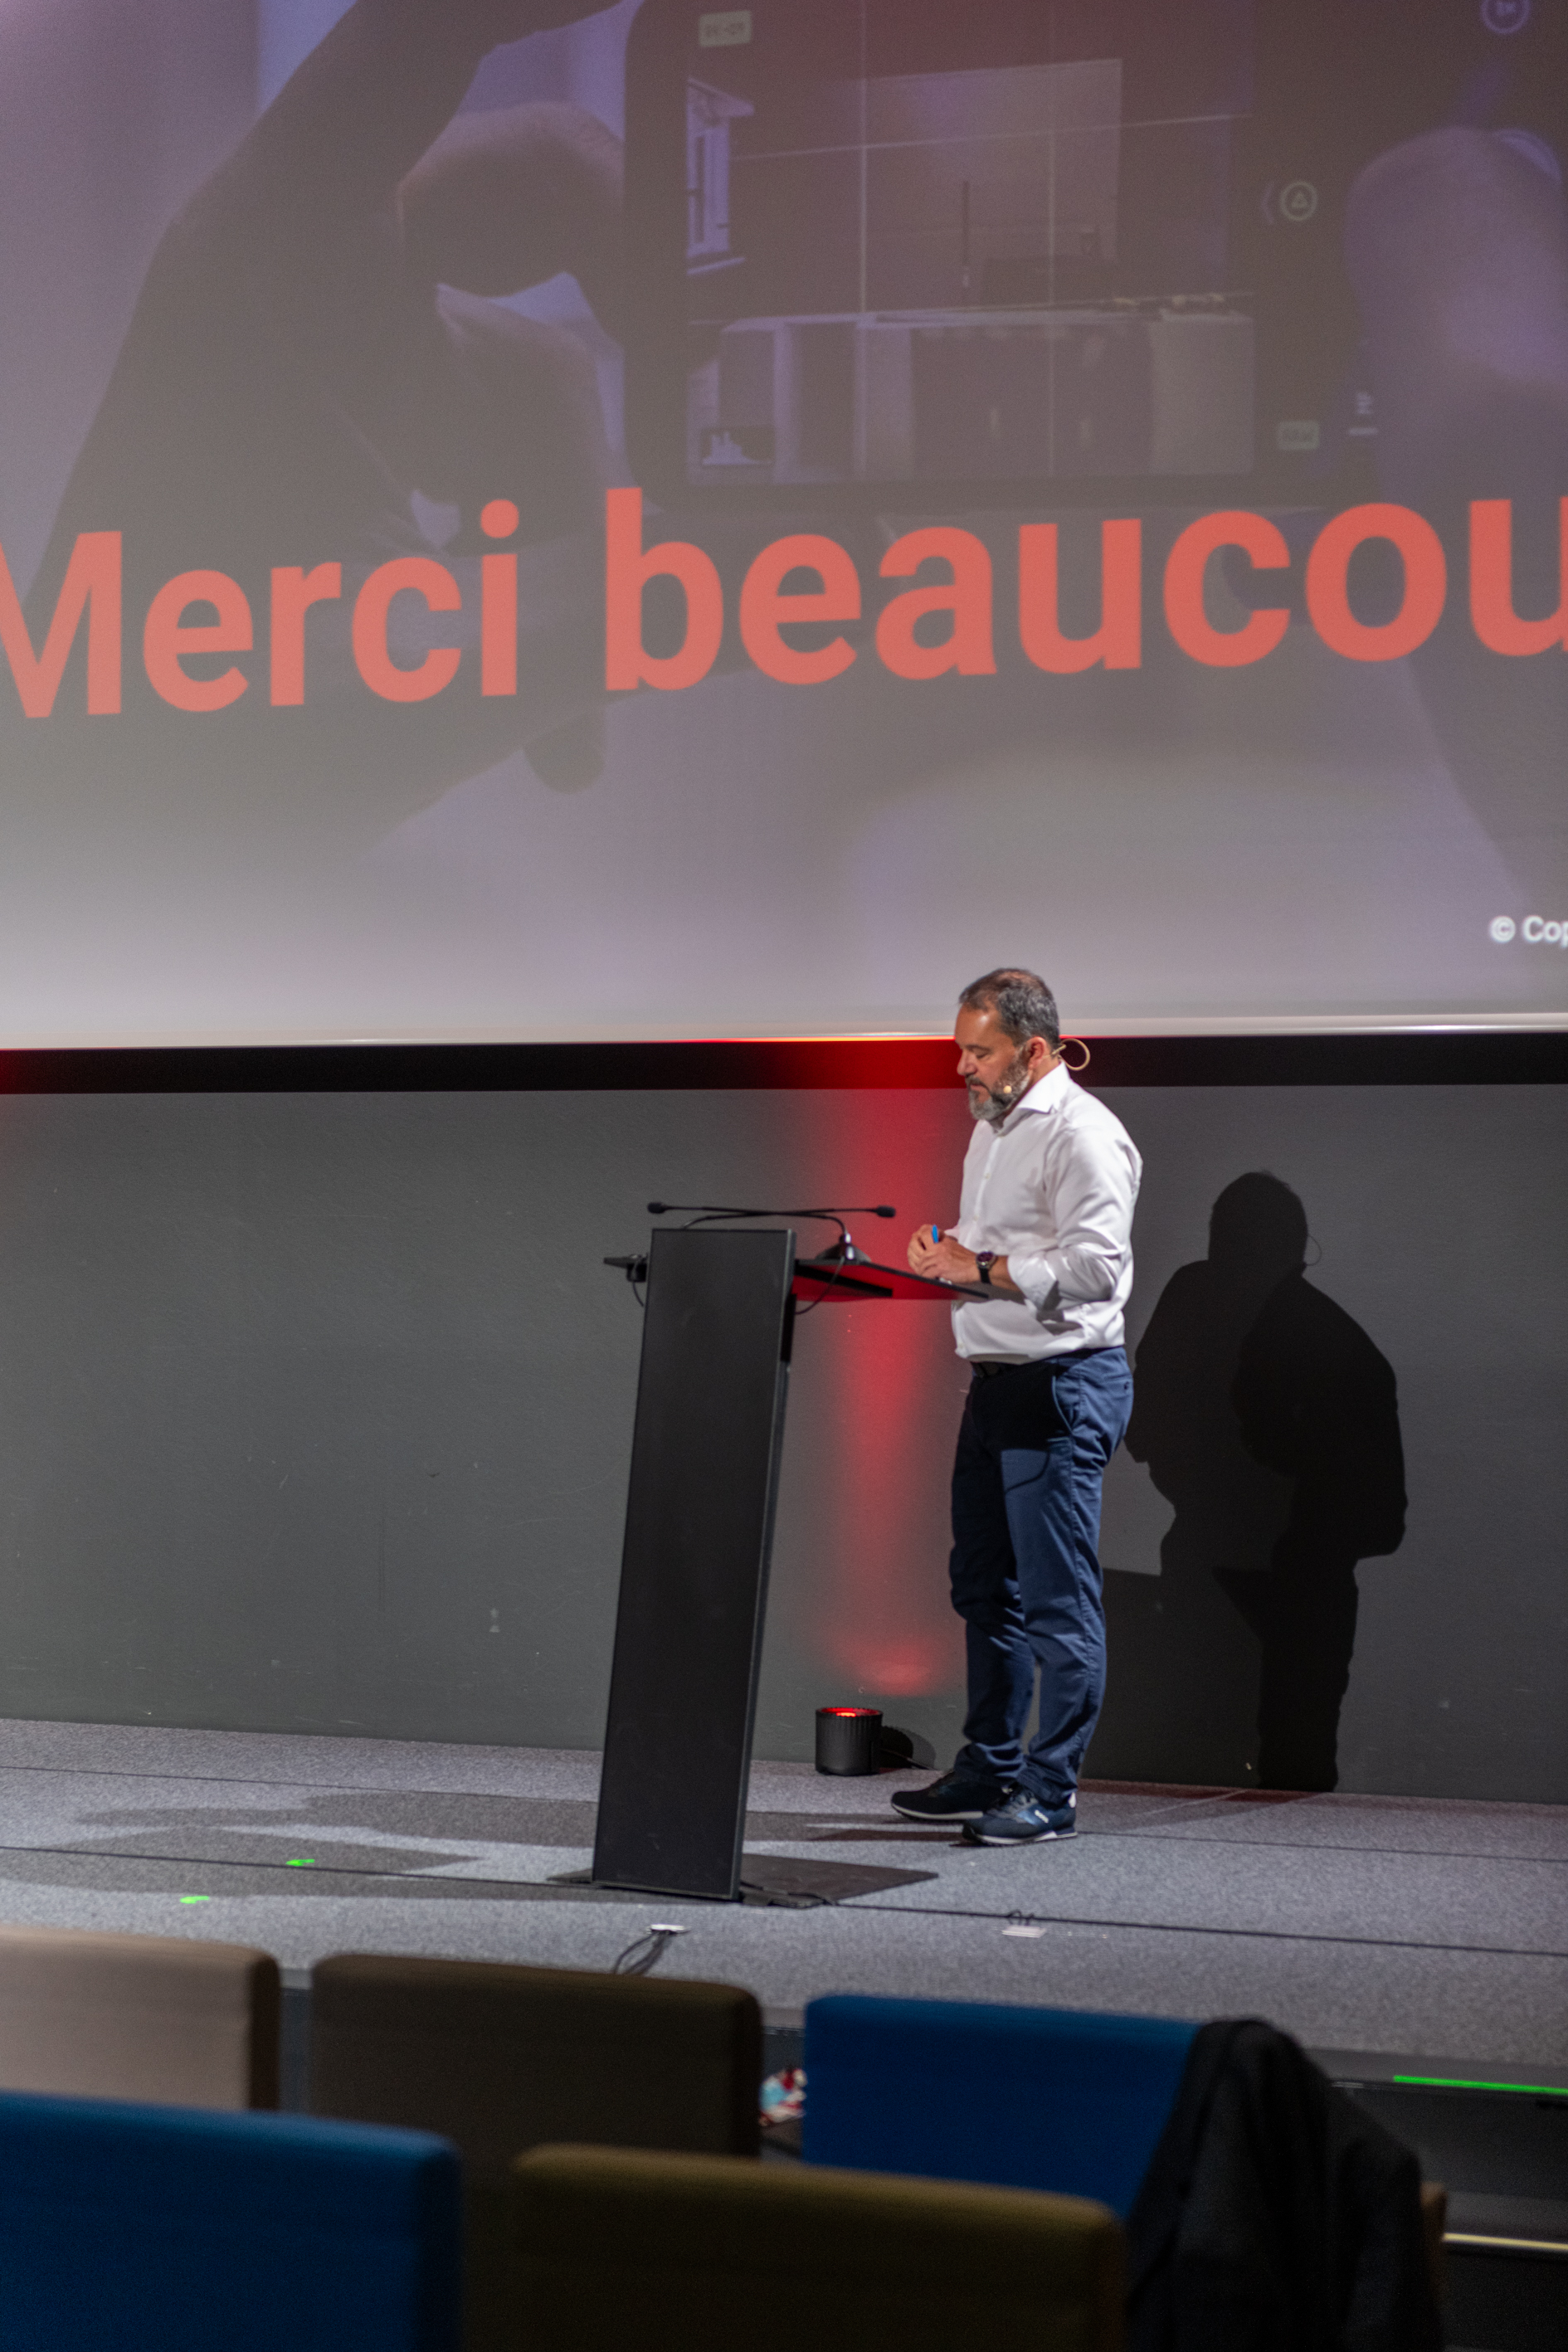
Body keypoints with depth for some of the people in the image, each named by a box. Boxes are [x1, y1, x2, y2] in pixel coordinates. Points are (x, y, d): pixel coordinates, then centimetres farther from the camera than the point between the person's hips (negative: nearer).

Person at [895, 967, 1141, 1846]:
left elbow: (1097, 1265, -23)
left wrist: (983, 1269, -20)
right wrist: (950, 1251, 8)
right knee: (984, 1584, 16)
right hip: (997, 1378, 10)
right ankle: (988, 1769, 27)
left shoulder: (1082, 1133, -14)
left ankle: (1051, 1792, -2)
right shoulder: (994, 1128, 17)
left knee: (1057, 1598, -6)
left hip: (1064, 1384, -10)